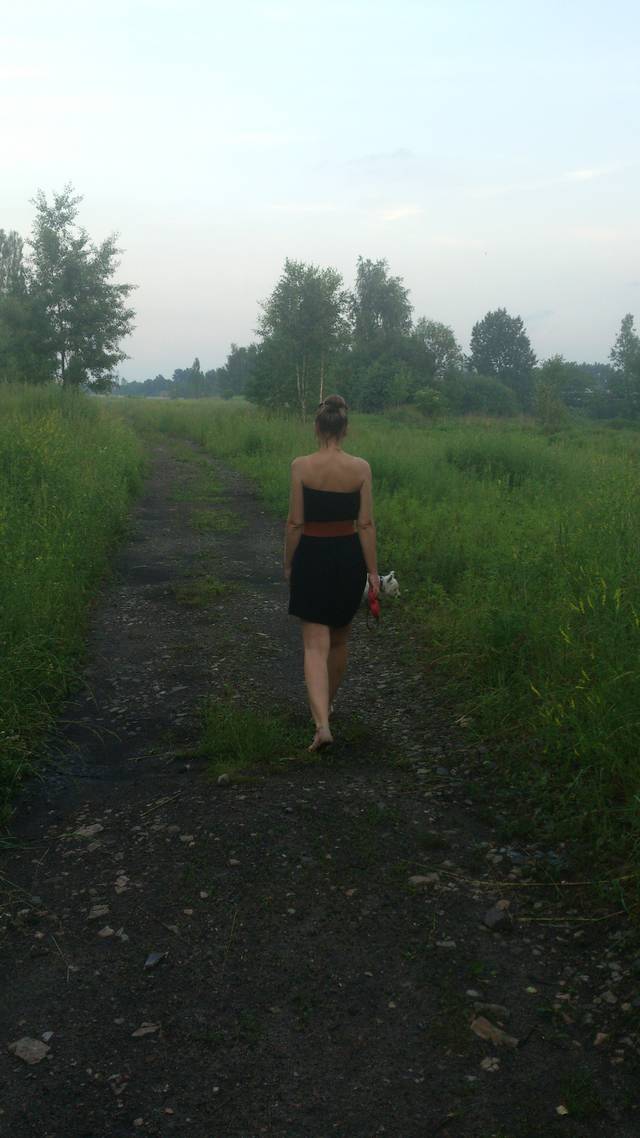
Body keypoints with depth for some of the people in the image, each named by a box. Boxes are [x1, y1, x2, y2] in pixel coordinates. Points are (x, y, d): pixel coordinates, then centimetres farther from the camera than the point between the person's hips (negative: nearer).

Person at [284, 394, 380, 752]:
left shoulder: (301, 466, -9)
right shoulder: (361, 468, -6)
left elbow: (295, 522, -7)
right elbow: (366, 524, -6)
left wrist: (289, 563, 6)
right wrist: (373, 571, 1)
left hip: (312, 557, -2)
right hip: (349, 557, 2)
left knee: (316, 645, 0)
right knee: (339, 639, 21)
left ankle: (322, 724, -15)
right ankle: (327, 705, 41)